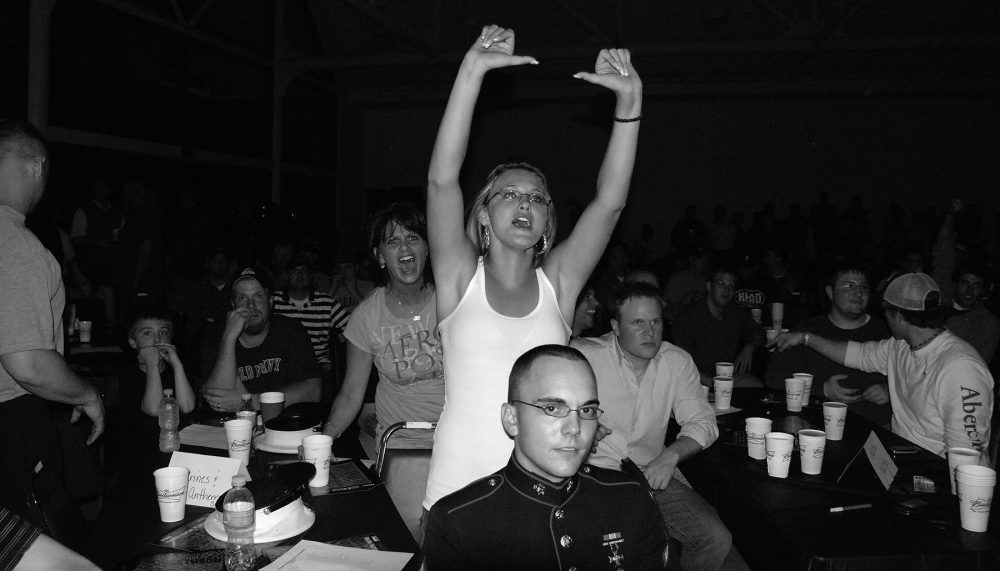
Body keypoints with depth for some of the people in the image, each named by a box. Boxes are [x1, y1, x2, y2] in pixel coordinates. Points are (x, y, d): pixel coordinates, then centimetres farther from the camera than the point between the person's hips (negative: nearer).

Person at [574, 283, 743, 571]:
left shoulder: (678, 361, 6)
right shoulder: (582, 355, -7)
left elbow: (702, 421, 5)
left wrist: (670, 455, -14)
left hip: (654, 474, 4)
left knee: (717, 541, -15)